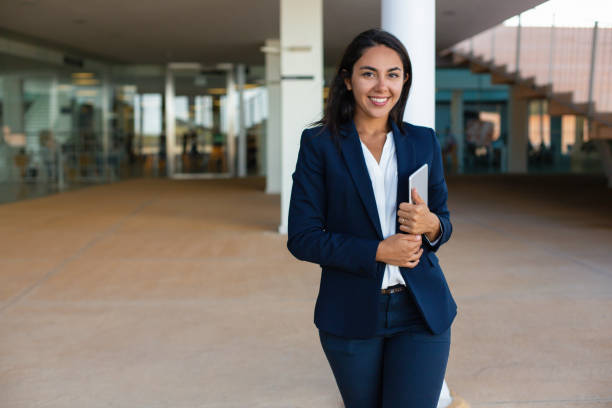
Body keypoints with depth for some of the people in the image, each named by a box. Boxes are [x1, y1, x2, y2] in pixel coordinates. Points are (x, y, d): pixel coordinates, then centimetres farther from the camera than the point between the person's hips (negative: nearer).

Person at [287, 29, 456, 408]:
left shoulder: (424, 142, 5)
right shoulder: (319, 144, -4)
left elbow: (444, 224, 11)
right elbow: (302, 238, -7)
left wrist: (431, 225, -13)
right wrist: (377, 251, -17)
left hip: (421, 311, 1)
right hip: (352, 316, -1)